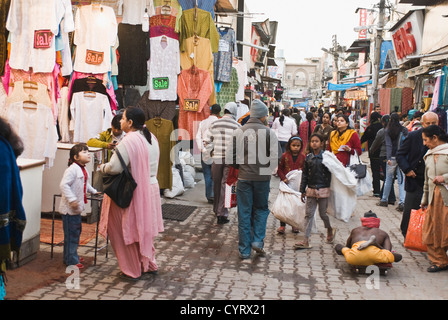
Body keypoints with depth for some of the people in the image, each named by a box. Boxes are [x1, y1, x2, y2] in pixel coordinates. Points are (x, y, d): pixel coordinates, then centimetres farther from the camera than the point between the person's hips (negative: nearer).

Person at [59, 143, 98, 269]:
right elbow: (64, 185, -27)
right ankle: (71, 260, 7)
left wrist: (93, 191, 35)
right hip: (69, 208, -10)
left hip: (77, 208, 10)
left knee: (77, 232, 18)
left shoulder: (83, 170, 12)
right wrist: (72, 199, -30)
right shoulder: (72, 169, -19)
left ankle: (71, 256, 31)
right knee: (71, 234, -3)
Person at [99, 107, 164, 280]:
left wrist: (102, 166, -4)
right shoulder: (151, 138, 6)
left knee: (127, 230, 7)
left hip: (132, 193, -8)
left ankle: (132, 271, 18)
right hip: (150, 188, 8)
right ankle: (149, 264, 32)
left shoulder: (129, 141, -21)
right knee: (144, 227, 21)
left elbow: (115, 167, -25)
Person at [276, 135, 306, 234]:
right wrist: (283, 178, -14)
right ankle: (282, 225, 9)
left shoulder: (303, 157, 2)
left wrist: (302, 170, -11)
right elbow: (279, 169, 0)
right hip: (286, 184, -1)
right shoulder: (285, 156, -2)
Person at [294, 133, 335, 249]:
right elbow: (305, 174, 10)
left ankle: (330, 230, 37)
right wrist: (303, 190, 9)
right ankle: (306, 241, 4)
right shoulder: (308, 157, 6)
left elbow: (329, 174, -2)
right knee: (309, 214, 3)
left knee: (323, 213, 6)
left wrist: (329, 189, -5)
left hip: (323, 189, -4)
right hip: (311, 189, 4)